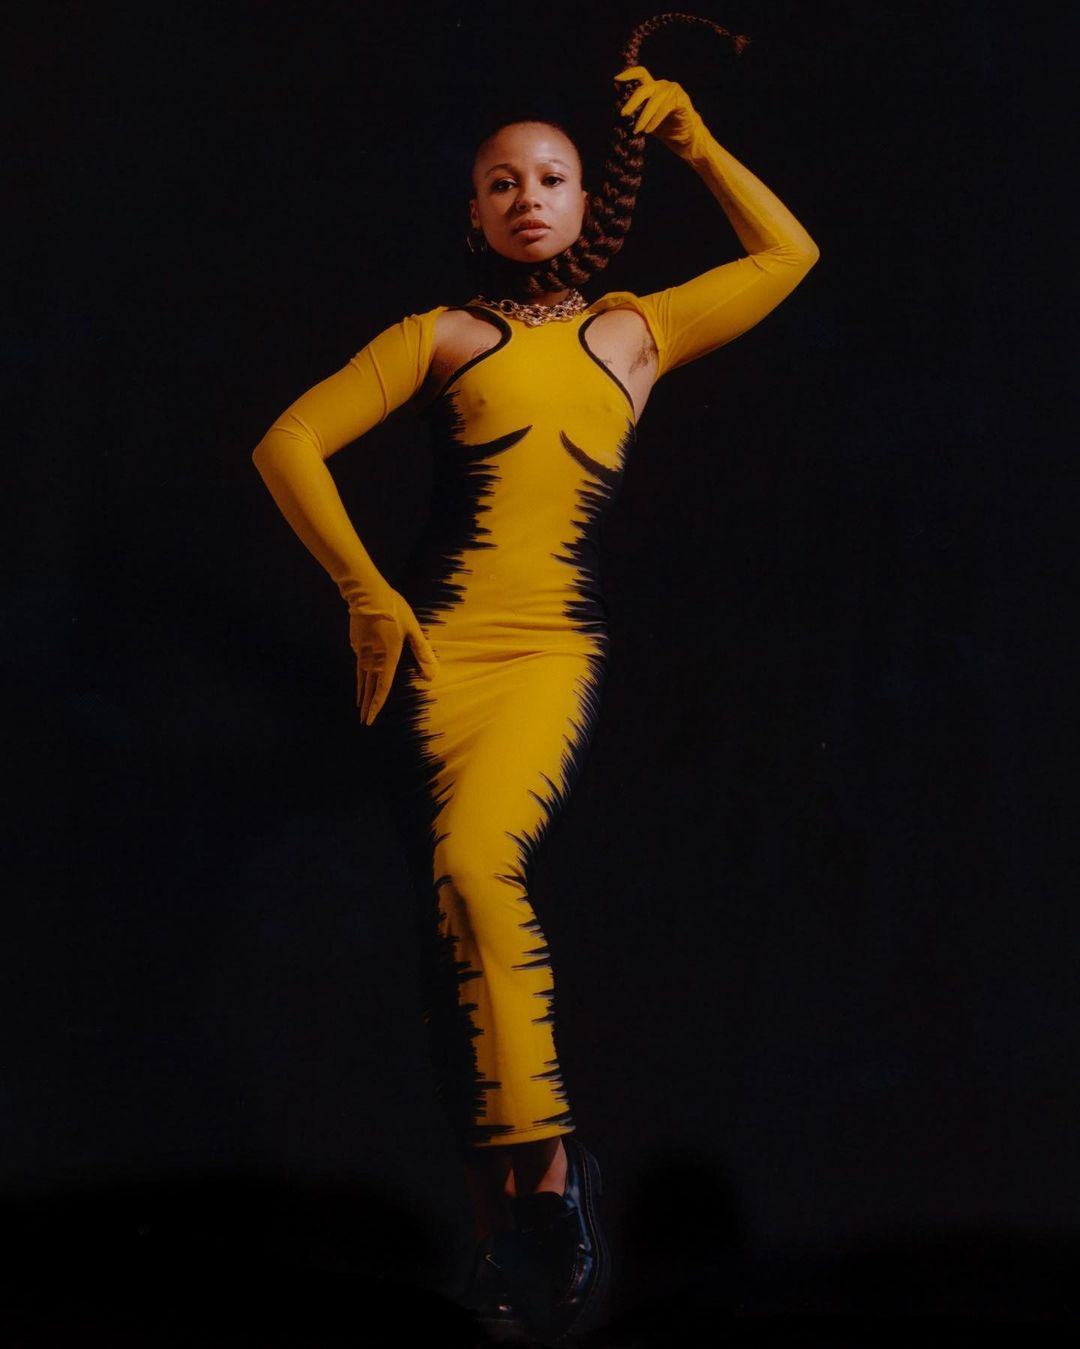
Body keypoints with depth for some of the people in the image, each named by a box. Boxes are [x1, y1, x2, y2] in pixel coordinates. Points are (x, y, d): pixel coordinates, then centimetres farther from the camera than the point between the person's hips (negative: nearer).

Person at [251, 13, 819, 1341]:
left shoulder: (634, 332, 18)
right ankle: (522, 1190, -3)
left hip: (555, 648, -1)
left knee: (478, 865, -27)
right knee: (448, 918, -10)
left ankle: (538, 1167, -20)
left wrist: (689, 135, 27)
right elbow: (288, 445, 9)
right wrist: (367, 595, 1)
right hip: (435, 637, 1)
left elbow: (789, 254, 27)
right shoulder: (442, 335, 13)